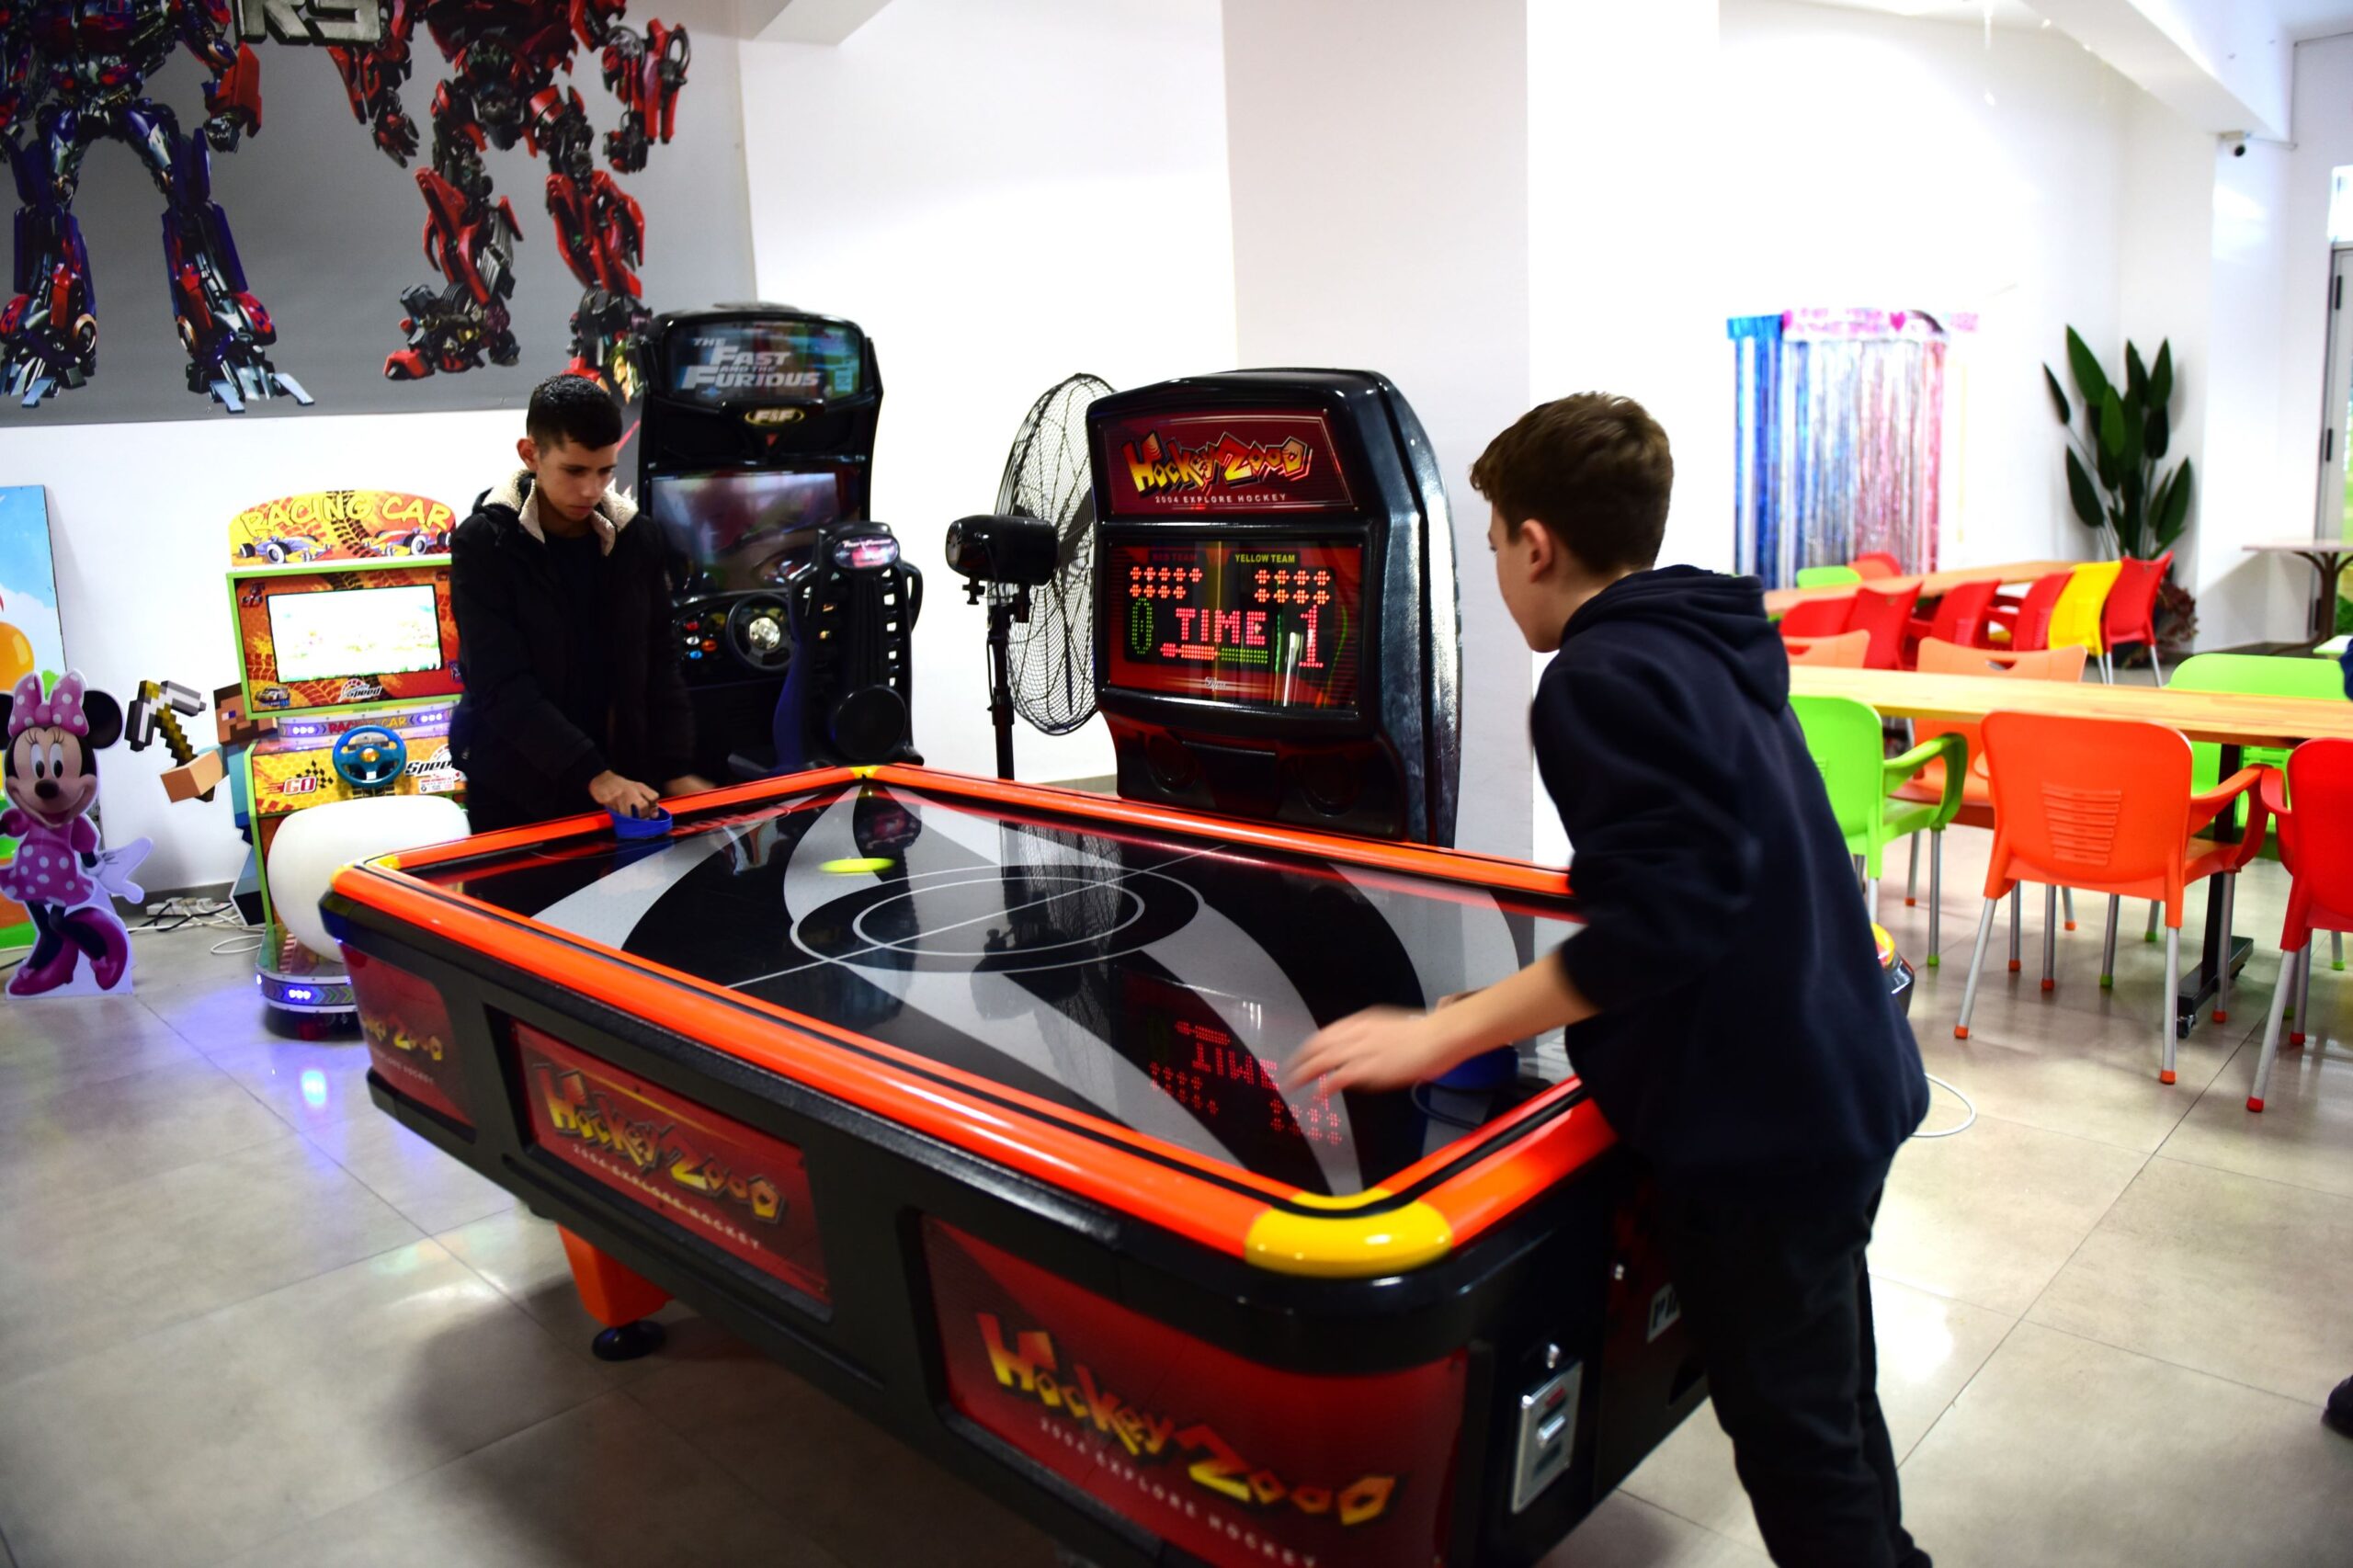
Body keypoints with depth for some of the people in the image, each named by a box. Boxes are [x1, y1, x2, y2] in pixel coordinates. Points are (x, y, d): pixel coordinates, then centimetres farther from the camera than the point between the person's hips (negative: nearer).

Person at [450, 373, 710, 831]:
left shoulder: (636, 539, 2)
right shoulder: (483, 544, -10)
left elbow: (659, 666, 6)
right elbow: (502, 685, -18)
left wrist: (676, 770, -4)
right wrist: (592, 774, -26)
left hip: (623, 788, 3)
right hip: (513, 795, -3)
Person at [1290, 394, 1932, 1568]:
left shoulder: (1603, 674, -18)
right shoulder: (1716, 644, 9)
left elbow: (1661, 923, -27)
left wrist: (1439, 1034, -25)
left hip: (1757, 1121, -9)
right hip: (1844, 1082, 9)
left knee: (1793, 1437, 9)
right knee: (1831, 1399, 26)